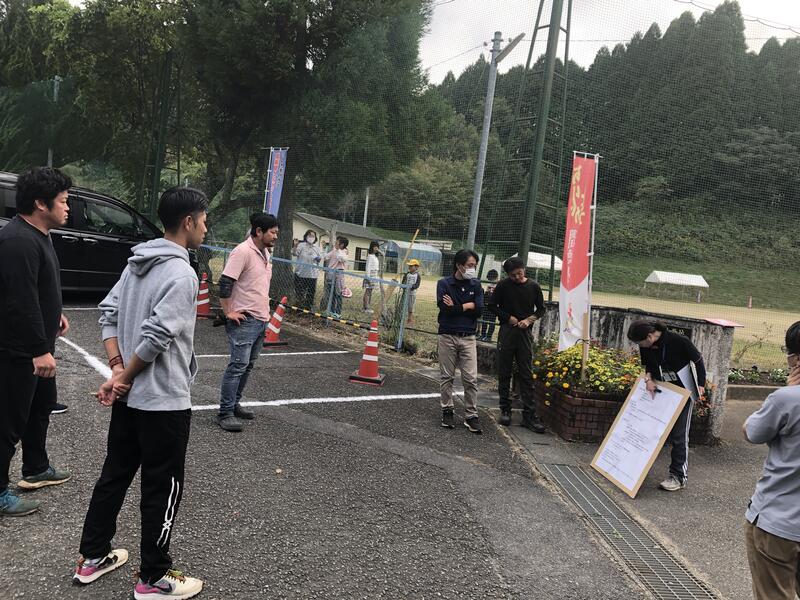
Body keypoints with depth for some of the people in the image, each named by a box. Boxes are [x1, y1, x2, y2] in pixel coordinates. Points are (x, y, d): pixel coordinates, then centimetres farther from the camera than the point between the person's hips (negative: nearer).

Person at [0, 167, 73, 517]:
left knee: (41, 406, 23)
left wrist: (54, 314, 16)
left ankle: (36, 469, 40)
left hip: (37, 346, 11)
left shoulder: (37, 235, 10)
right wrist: (40, 350, -27)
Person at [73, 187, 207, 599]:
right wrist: (124, 378, -10)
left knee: (115, 473, 20)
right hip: (164, 400, -8)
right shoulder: (181, 274, -20)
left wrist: (117, 370, 0)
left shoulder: (138, 262, 7)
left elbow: (108, 313, 7)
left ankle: (92, 557, 33)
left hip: (129, 397, 9)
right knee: (163, 488, 4)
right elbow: (155, 337, -24)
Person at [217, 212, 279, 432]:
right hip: (245, 320, -9)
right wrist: (228, 313, -16)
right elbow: (225, 283, -18)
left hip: (261, 319, 9)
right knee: (238, 365, -10)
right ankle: (225, 413, -5)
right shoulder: (243, 252, -14)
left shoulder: (265, 253, 14)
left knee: (247, 365, 14)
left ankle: (234, 404, 25)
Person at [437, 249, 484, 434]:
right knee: (447, 377, 7)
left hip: (468, 337, 2)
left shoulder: (476, 285, 5)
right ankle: (447, 411, 20)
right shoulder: (444, 284, -3)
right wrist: (467, 306, -9)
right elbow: (444, 308, -17)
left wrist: (456, 307, -11)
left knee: (471, 378, -2)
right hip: (447, 336, -2)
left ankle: (471, 416, 5)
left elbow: (479, 310, -6)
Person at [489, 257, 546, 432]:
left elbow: (541, 309, 11)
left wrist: (528, 320, -7)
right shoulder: (503, 285, -1)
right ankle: (505, 410, 16)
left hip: (525, 333, 0)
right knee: (504, 373, 5)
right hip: (506, 332, 0)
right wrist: (509, 318, -6)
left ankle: (529, 415, 1)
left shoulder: (533, 286, 3)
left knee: (526, 375, 0)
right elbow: (493, 305, 4)